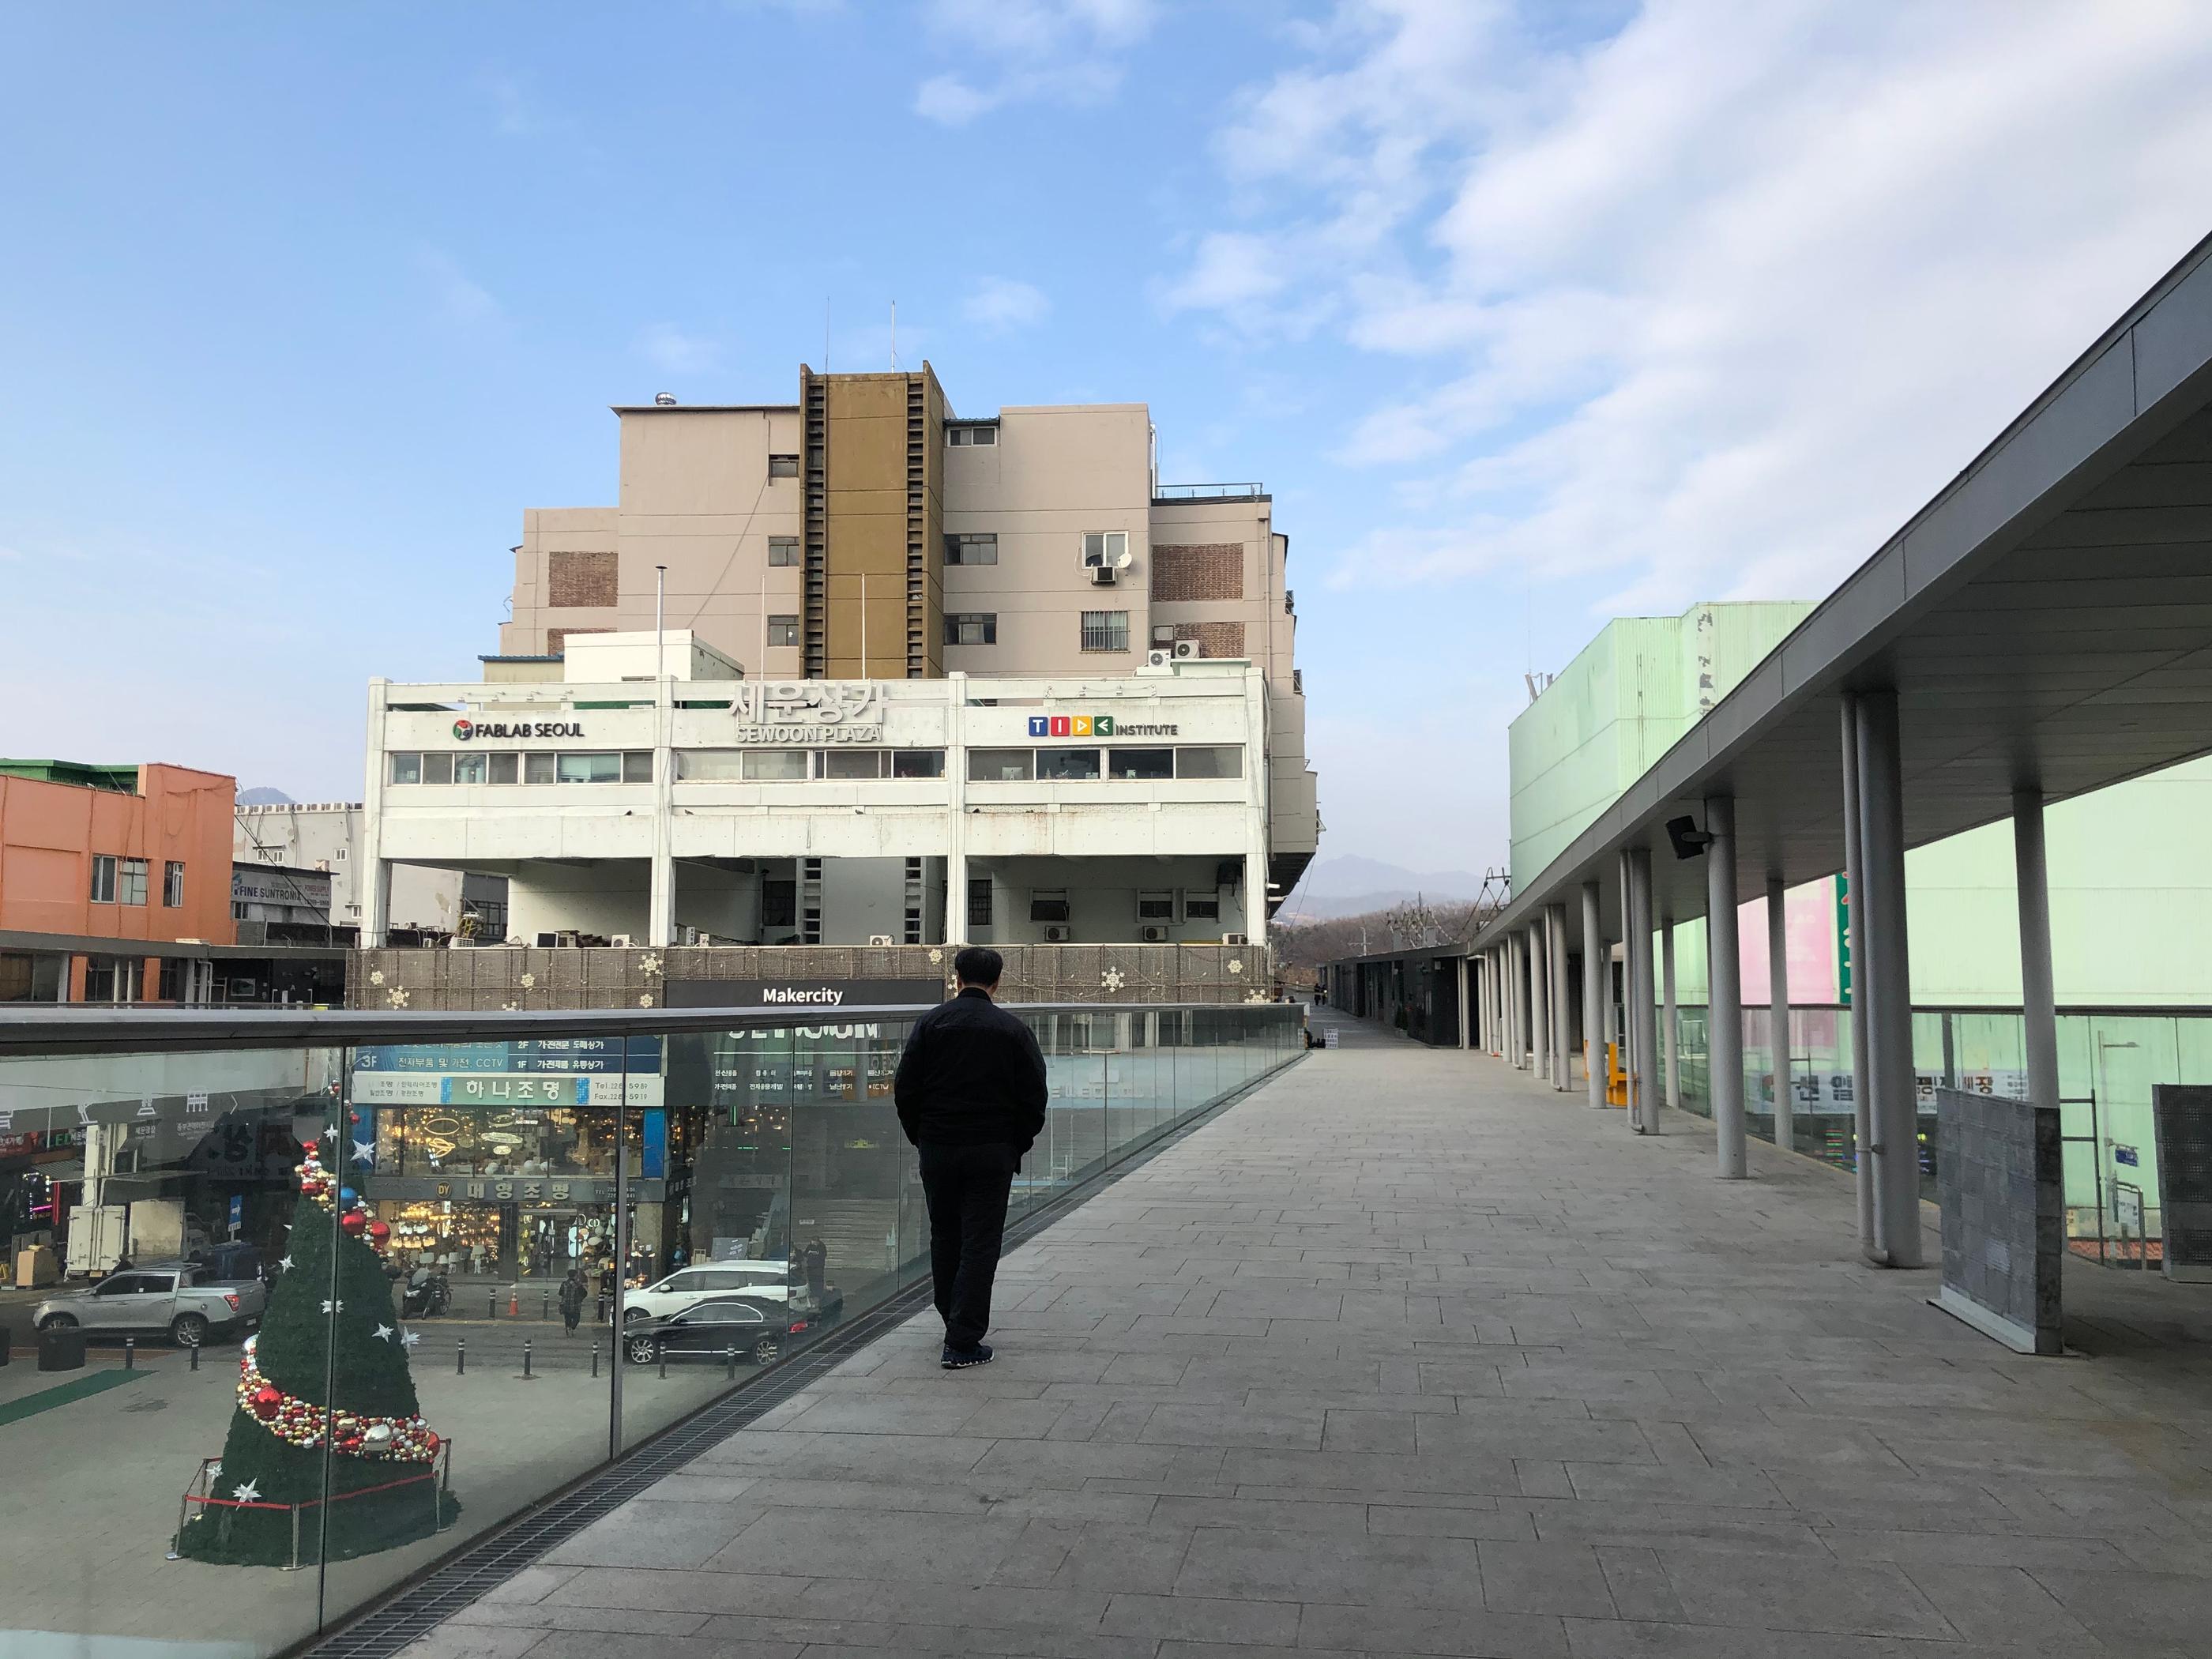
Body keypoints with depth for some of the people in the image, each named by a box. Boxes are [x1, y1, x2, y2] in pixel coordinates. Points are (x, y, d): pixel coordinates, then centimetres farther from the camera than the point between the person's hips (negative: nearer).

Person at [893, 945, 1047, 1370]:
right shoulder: (1014, 1030, -3)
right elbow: (1033, 1098, -2)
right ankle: (963, 1343, -2)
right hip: (992, 1152, -2)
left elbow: (905, 1089, 1)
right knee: (980, 1244, 1)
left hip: (937, 1148, 2)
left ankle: (954, 1323, 31)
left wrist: (920, 1136, 13)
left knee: (944, 1238, 18)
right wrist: (1018, 1144, 11)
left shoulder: (931, 1022, 0)